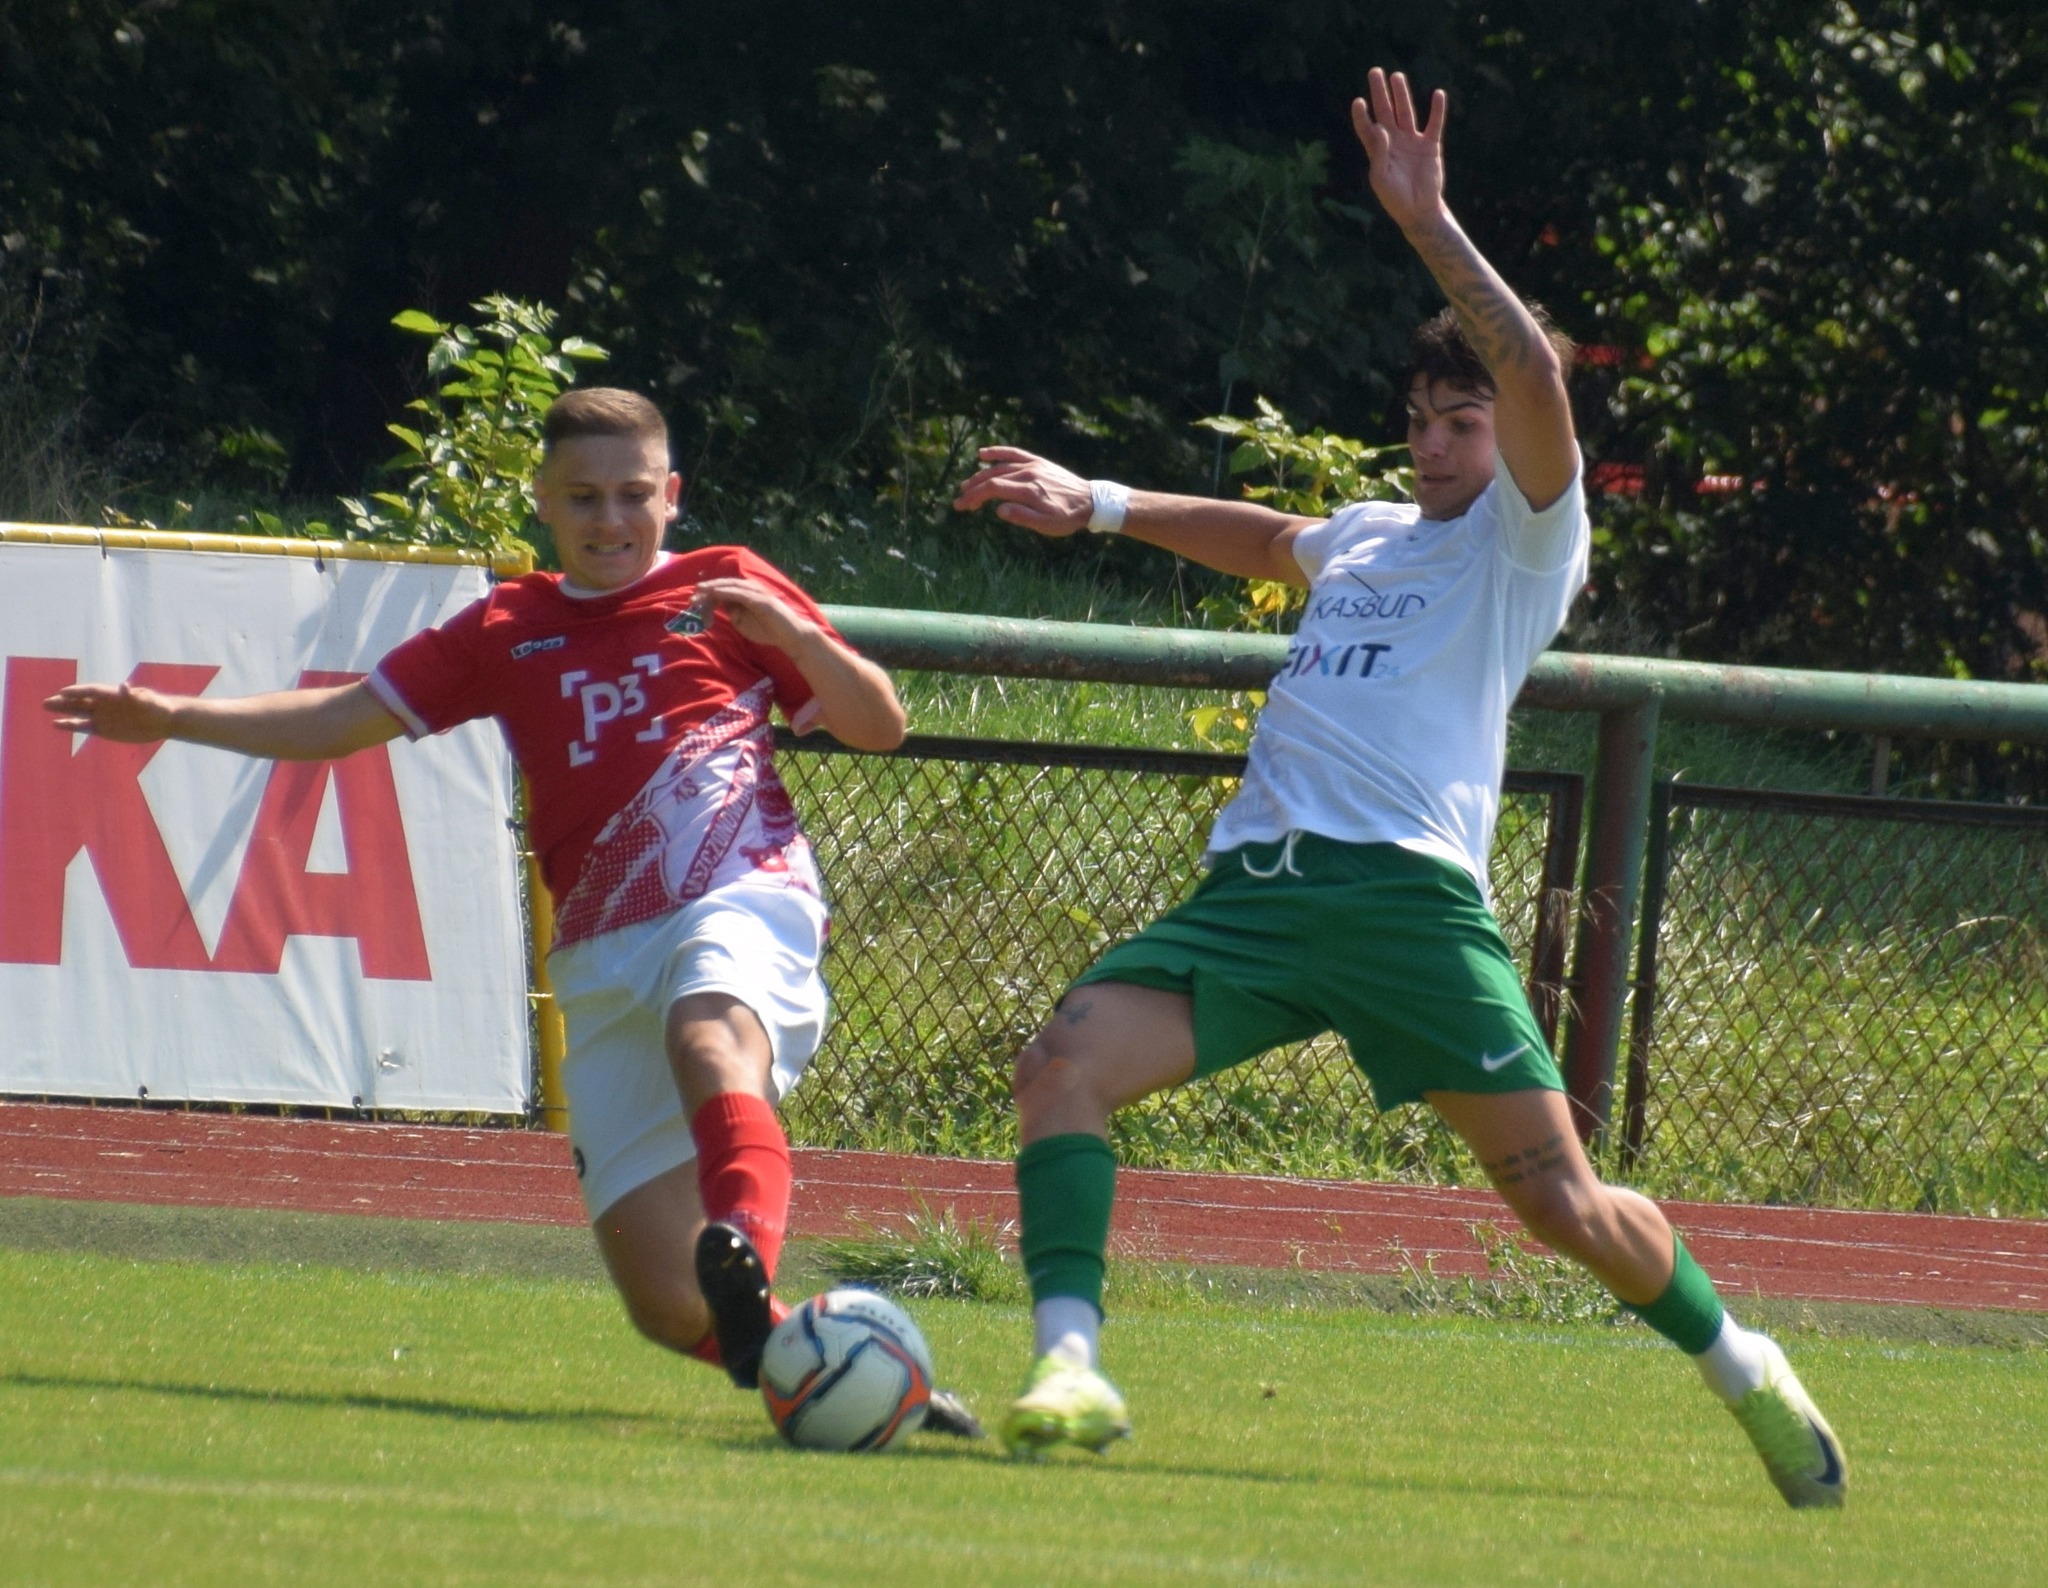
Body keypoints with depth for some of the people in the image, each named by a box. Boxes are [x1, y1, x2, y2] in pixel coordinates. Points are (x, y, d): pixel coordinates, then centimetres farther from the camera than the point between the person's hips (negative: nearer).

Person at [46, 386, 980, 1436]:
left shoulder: (723, 590, 15)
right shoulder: (507, 632, 24)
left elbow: (880, 726, 13)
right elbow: (345, 718, 26)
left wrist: (794, 635, -5)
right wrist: (170, 717, 17)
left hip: (739, 902, -4)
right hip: (601, 958, 4)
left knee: (709, 1035, -43)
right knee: (666, 1304, -10)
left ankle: (746, 1256, -68)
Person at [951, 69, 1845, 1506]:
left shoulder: (1524, 538, 6)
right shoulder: (1367, 536, 26)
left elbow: (1536, 376, -13)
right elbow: (1258, 540, 50)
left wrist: (1427, 223, -16)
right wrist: (1097, 507, 45)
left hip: (1408, 891, -6)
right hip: (1256, 887, 6)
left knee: (1562, 1205, -8)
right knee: (1065, 1065, -19)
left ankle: (1742, 1370, 17)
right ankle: (1070, 1371, -27)